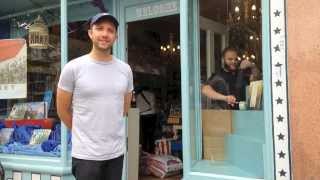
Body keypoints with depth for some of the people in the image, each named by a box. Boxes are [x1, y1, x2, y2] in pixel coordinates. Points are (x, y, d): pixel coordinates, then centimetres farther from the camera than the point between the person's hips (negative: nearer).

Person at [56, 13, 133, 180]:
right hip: (86, 154, -4)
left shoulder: (125, 69, 4)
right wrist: (83, 133, 9)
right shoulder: (73, 68, -8)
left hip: (117, 151, 4)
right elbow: (63, 110, 1)